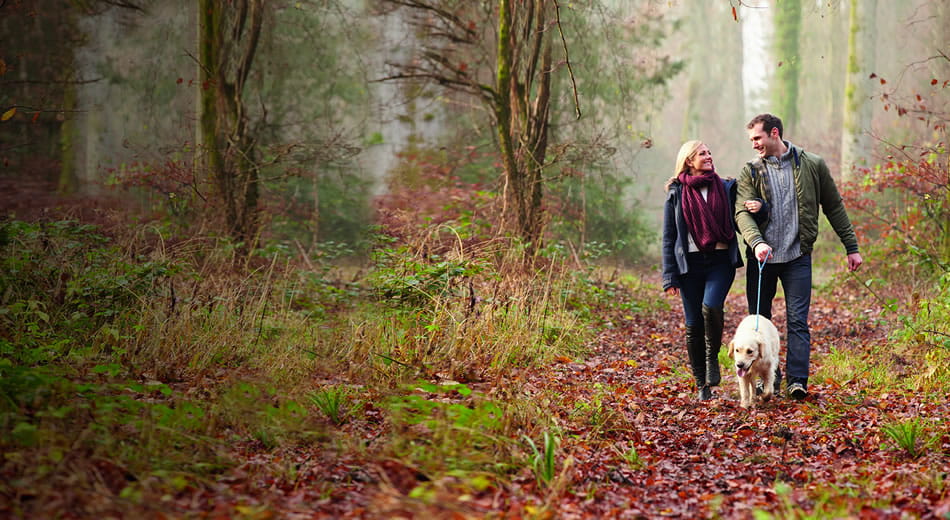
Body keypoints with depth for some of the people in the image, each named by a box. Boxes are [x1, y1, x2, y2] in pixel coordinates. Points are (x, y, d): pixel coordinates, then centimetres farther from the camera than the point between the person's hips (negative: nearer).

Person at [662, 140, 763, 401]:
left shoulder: (726, 188, 9)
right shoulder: (676, 193, 7)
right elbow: (668, 237, 7)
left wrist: (757, 207, -11)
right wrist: (670, 277, -1)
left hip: (721, 260, 0)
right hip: (690, 263, 0)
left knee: (711, 306, -25)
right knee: (693, 324, 0)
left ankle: (712, 357, 0)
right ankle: (702, 385, 11)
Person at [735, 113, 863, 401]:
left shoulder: (812, 165, 2)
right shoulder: (751, 172, 3)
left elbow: (834, 207, 10)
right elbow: (743, 212, -10)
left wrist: (852, 247, 8)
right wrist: (756, 242, -29)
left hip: (797, 257, -2)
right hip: (761, 257, 2)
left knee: (798, 321, -8)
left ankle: (797, 381, -8)